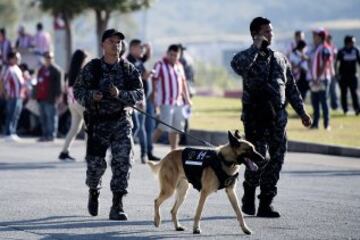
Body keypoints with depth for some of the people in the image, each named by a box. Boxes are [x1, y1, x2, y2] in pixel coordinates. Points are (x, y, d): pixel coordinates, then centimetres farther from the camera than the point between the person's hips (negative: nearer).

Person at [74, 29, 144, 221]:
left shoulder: (128, 69, 3)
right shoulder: (92, 68, -1)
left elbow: (139, 94, -2)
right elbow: (78, 90, -1)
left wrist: (120, 94, -20)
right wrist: (91, 96, -21)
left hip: (120, 121, 1)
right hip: (97, 121, -1)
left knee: (123, 161, -11)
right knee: (95, 163, 2)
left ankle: (117, 206, -8)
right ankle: (93, 191, 36)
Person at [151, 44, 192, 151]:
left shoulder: (179, 65, 15)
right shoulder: (160, 65, -5)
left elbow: (183, 82, 22)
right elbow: (154, 81, -9)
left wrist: (187, 98, 20)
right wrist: (153, 96, -16)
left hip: (178, 101, 7)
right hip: (166, 101, -7)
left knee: (176, 128, 7)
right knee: (165, 126, -14)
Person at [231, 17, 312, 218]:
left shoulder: (280, 58, 16)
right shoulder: (247, 57, 0)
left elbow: (291, 88, 21)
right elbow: (238, 66, -27)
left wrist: (302, 111, 15)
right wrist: (257, 47, -19)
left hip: (278, 117, 5)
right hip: (255, 116, -5)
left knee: (276, 158, 1)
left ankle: (266, 204, 8)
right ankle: (249, 196, 17)